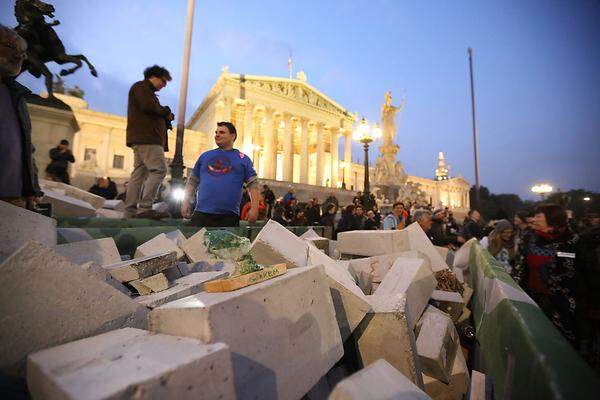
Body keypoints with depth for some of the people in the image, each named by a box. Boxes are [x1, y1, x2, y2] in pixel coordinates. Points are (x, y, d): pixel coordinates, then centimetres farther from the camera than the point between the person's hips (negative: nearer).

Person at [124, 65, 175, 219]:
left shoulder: (147, 91, 32)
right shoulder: (141, 86, 3)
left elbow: (153, 116, 25)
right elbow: (148, 106, -15)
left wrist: (165, 117, 7)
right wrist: (166, 111, 1)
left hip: (141, 138, 10)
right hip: (146, 137, -10)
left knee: (139, 173, 3)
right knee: (159, 169, -18)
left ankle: (130, 211, 1)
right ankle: (145, 207, -23)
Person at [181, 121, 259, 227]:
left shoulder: (243, 159, 8)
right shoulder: (205, 156, 16)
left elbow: (253, 184, 2)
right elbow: (192, 181, 19)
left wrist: (254, 209, -9)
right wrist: (185, 202, 8)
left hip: (229, 216, -2)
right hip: (201, 213, 2)